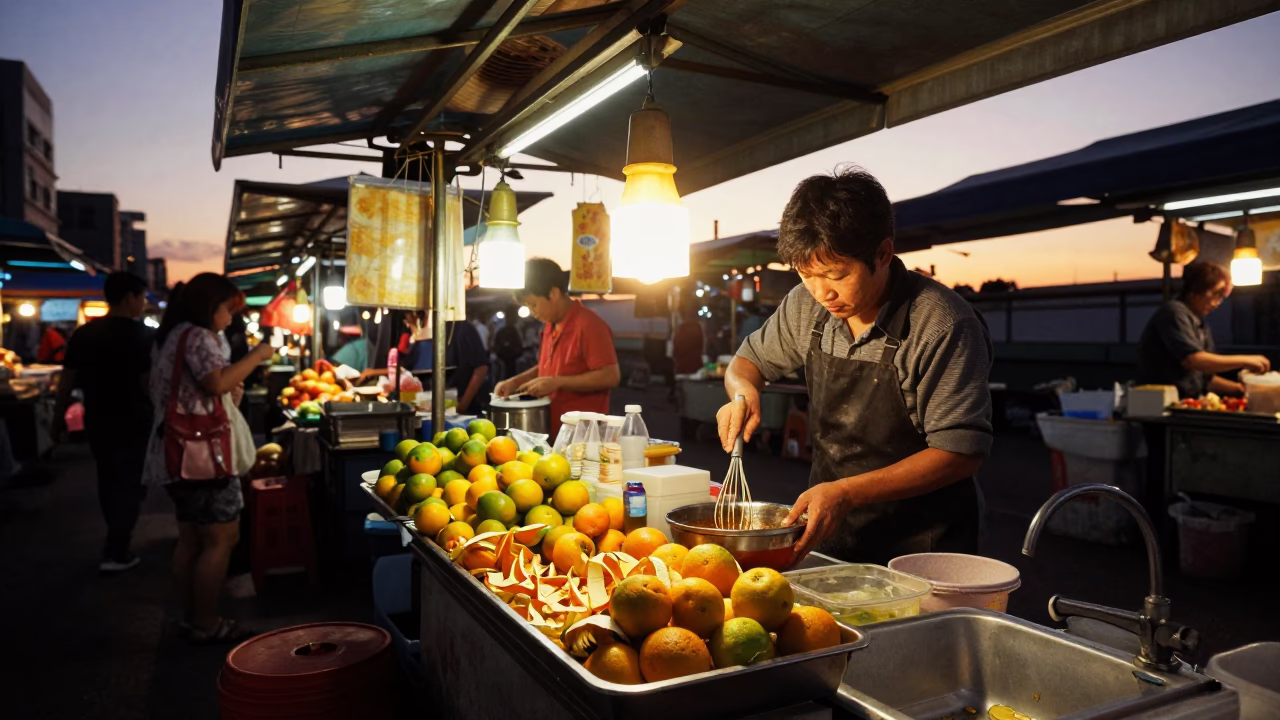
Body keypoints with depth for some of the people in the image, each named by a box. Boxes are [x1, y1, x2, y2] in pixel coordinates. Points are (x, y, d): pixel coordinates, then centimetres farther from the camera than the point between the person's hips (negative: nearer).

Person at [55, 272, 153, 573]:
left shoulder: (83, 333, 4)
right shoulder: (141, 334, -13)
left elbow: (68, 379, 6)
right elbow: (150, 381, -18)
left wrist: (59, 416, 15)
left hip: (97, 420, 6)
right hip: (132, 421, -6)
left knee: (109, 480, 21)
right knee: (130, 484, 4)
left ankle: (117, 540, 40)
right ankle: (115, 553, 3)